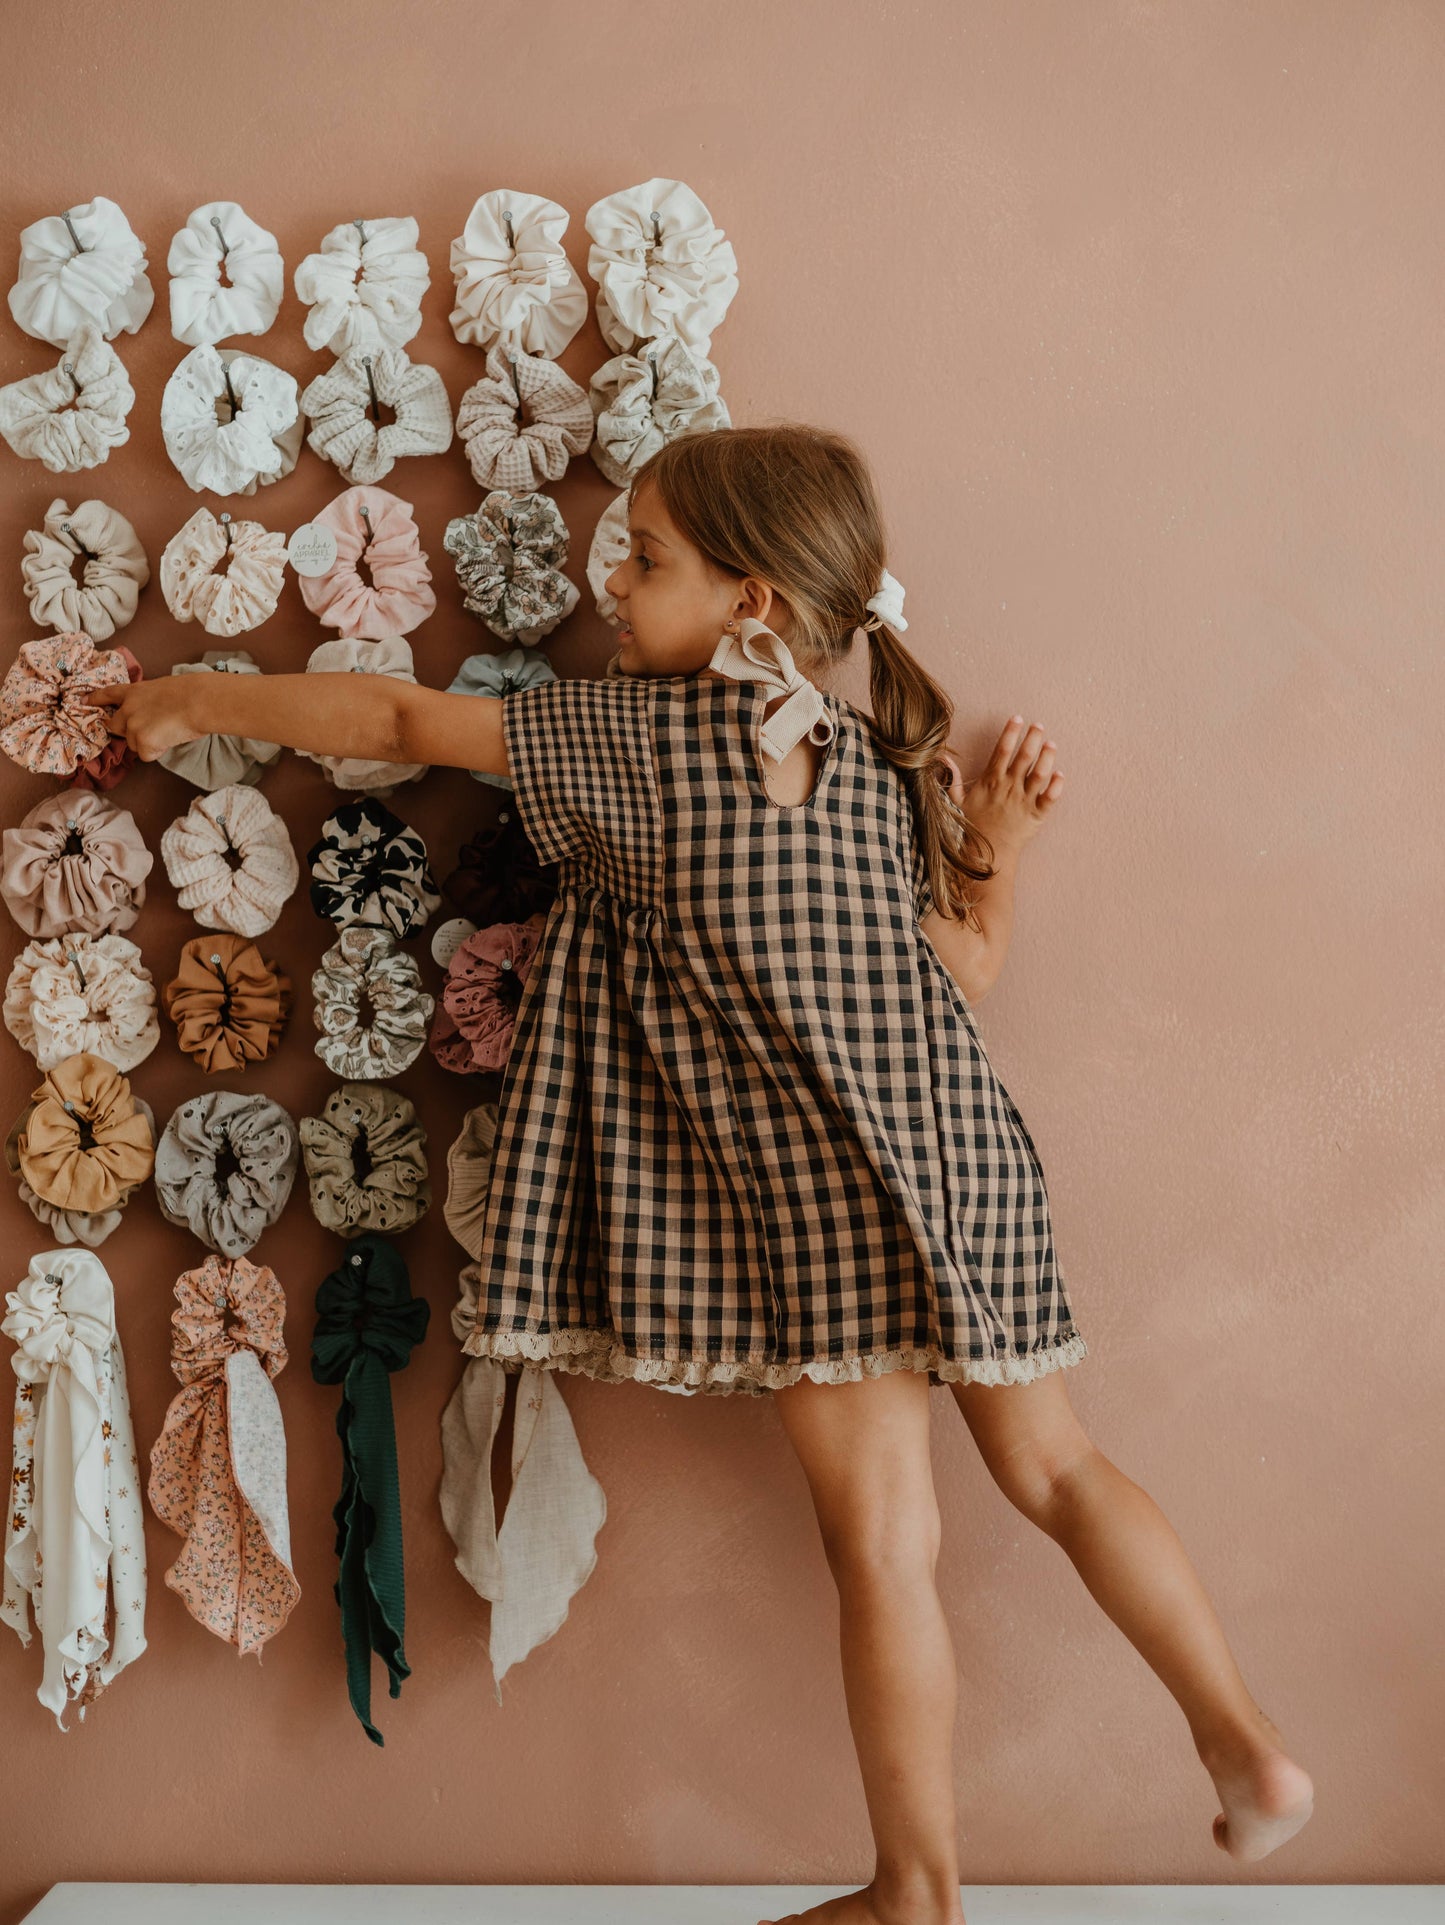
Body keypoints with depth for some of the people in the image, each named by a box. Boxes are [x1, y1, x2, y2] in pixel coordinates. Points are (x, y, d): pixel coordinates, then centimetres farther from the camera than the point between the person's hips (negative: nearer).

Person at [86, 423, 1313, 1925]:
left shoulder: (641, 732, -9)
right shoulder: (886, 766, 8)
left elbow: (405, 721, 1)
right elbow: (964, 972, 9)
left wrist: (195, 702, 13)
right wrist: (992, 848, 17)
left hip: (822, 1198, -6)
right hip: (961, 1167, 7)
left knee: (880, 1535, 4)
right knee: (1052, 1467, 20)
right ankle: (1244, 1747, 27)